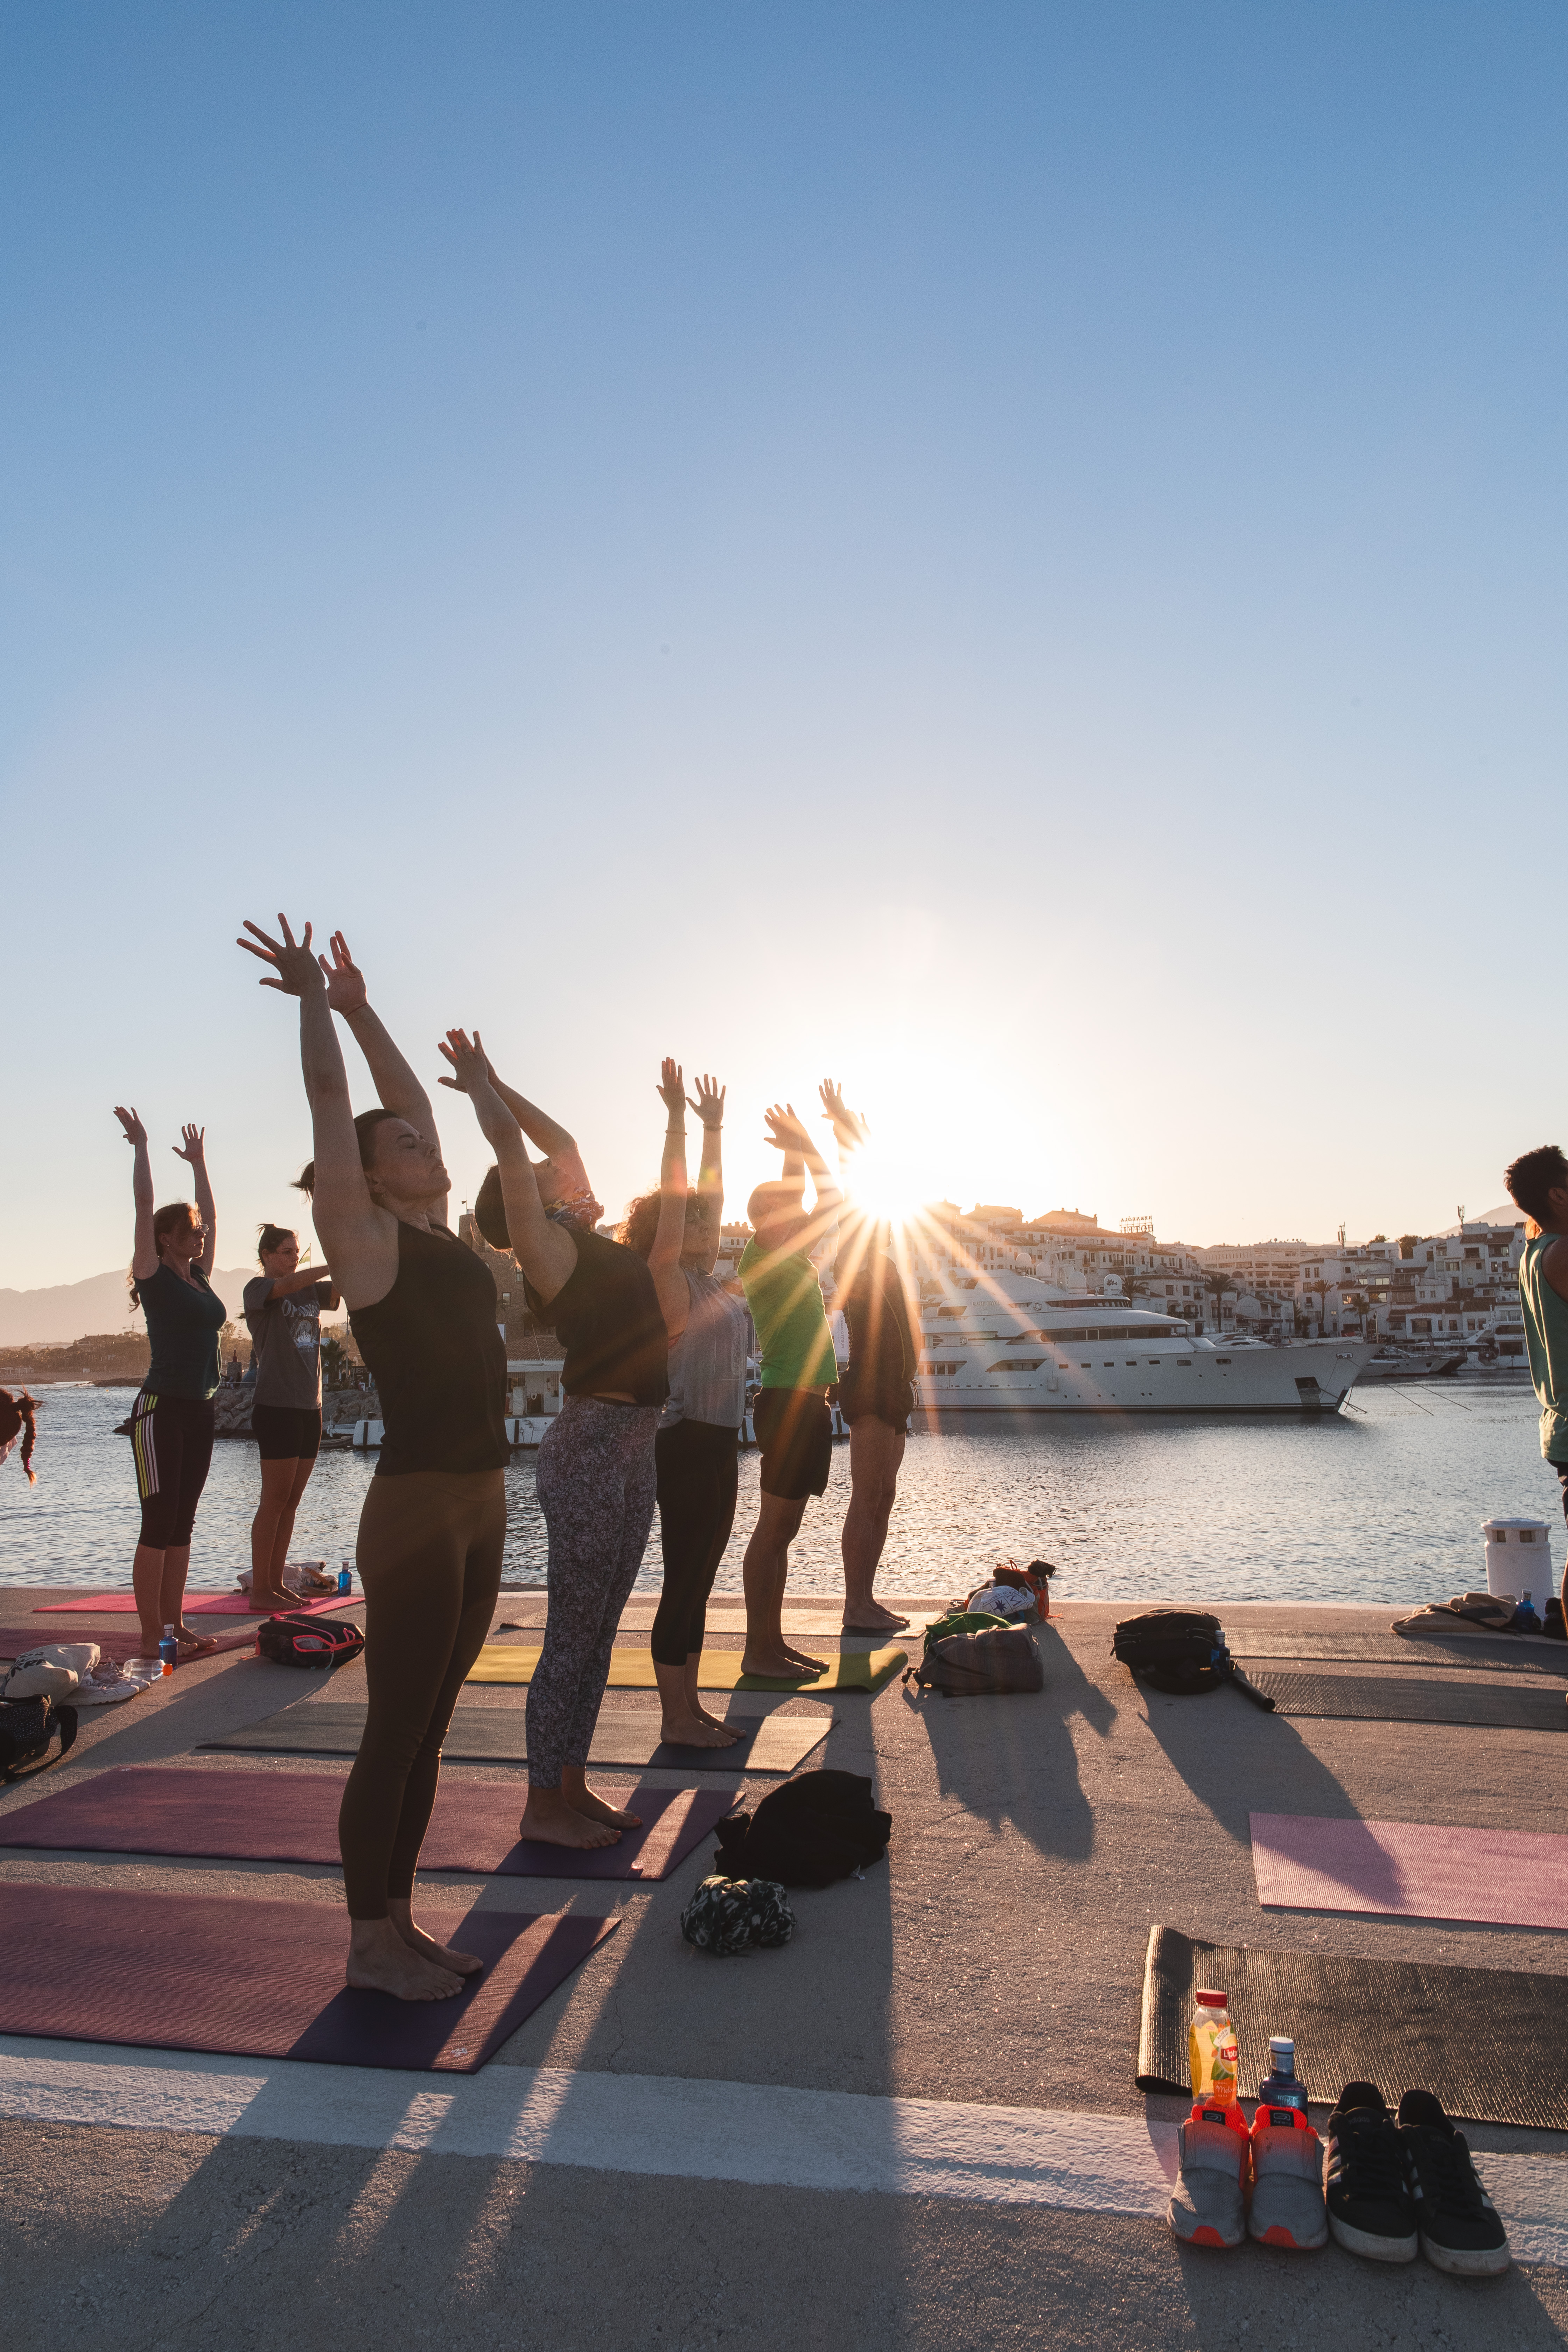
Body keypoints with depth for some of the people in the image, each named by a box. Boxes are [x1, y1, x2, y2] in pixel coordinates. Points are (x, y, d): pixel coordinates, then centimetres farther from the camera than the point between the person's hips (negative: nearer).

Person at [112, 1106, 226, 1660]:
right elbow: (144, 1208, -10)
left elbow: (209, 1215, 23)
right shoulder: (156, 1277, -4)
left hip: (200, 1412, 7)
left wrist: (198, 1163, 28)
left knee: (182, 1525, 10)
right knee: (159, 1525, -4)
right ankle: (151, 1636, 1)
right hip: (161, 1409, -7)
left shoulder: (200, 1277, 13)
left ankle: (175, 1625, 17)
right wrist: (140, 1147, -7)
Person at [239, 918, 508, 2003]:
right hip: (415, 1506, -8)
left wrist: (359, 1005, 25)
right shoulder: (366, 1236, -6)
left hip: (480, 1505, 8)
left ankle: (400, 1919, 28)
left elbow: (409, 1097, 20)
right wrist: (315, 999, 4)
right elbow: (333, 1099, -6)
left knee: (427, 1731, 15)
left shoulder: (440, 1232, 13)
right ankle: (370, 1943, 18)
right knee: (395, 1732, 3)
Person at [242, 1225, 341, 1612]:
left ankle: (276, 1583, 16)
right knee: (275, 1500, -4)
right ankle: (260, 1590, 4)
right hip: (276, 1406, -6)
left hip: (310, 1406, 6)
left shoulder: (310, 1290, 16)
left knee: (291, 1502, 9)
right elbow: (289, 1284, -22)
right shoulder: (258, 1289, -2)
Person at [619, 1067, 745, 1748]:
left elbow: (710, 1196, 17)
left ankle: (689, 1706, 23)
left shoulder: (703, 1280, 12)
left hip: (715, 1444, 9)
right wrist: (681, 1121, -20)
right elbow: (673, 1208, -18)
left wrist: (714, 1127, 18)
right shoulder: (671, 1284, -11)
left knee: (698, 1582, 14)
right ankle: (676, 1717, 8)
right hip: (687, 1443, -9)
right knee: (684, 1582, -1)